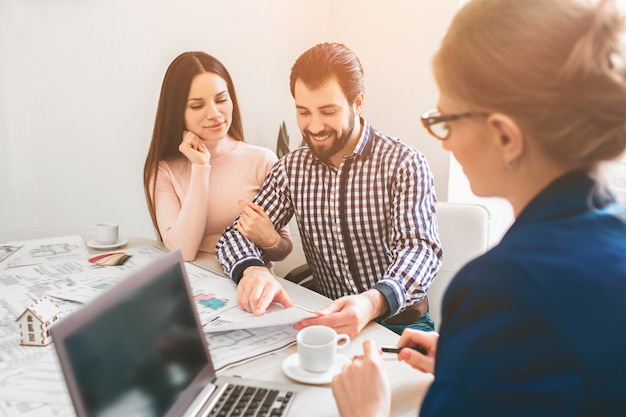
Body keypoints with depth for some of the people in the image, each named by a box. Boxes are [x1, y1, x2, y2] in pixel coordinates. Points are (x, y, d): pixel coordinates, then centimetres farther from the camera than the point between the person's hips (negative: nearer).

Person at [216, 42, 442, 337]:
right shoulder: (291, 169, 4)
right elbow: (234, 236, 1)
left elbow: (421, 249, -20)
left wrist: (373, 302, -42)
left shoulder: (405, 164, -10)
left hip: (401, 324, -4)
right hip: (329, 321, 4)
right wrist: (252, 270, -25)